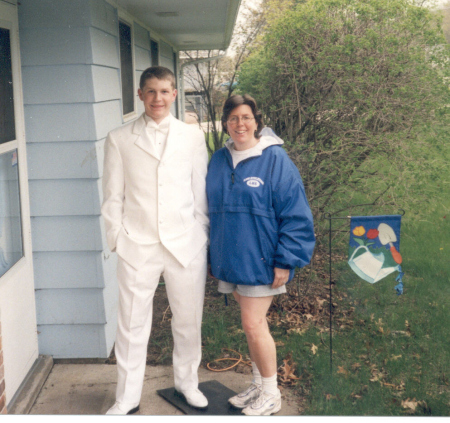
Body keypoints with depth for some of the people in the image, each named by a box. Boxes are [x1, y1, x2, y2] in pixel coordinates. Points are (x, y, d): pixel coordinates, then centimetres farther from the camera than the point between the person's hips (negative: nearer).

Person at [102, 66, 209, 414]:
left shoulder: (192, 136, 5)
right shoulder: (120, 139, 3)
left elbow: (200, 192, 7)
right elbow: (113, 196, 4)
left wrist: (202, 238, 5)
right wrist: (117, 238, -1)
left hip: (186, 245, 1)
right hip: (137, 246, -1)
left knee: (189, 320, 12)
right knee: (132, 325, 5)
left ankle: (187, 382, 34)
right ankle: (127, 398, 21)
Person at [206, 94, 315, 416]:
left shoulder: (275, 159, -11)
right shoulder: (219, 160, 7)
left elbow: (295, 214, -11)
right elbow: (212, 209, 17)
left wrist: (286, 261, -15)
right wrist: (215, 255, 16)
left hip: (260, 260, -6)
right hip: (230, 259, 6)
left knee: (253, 325, -5)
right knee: (254, 324, 16)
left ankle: (271, 395, 13)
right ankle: (259, 384, 30)